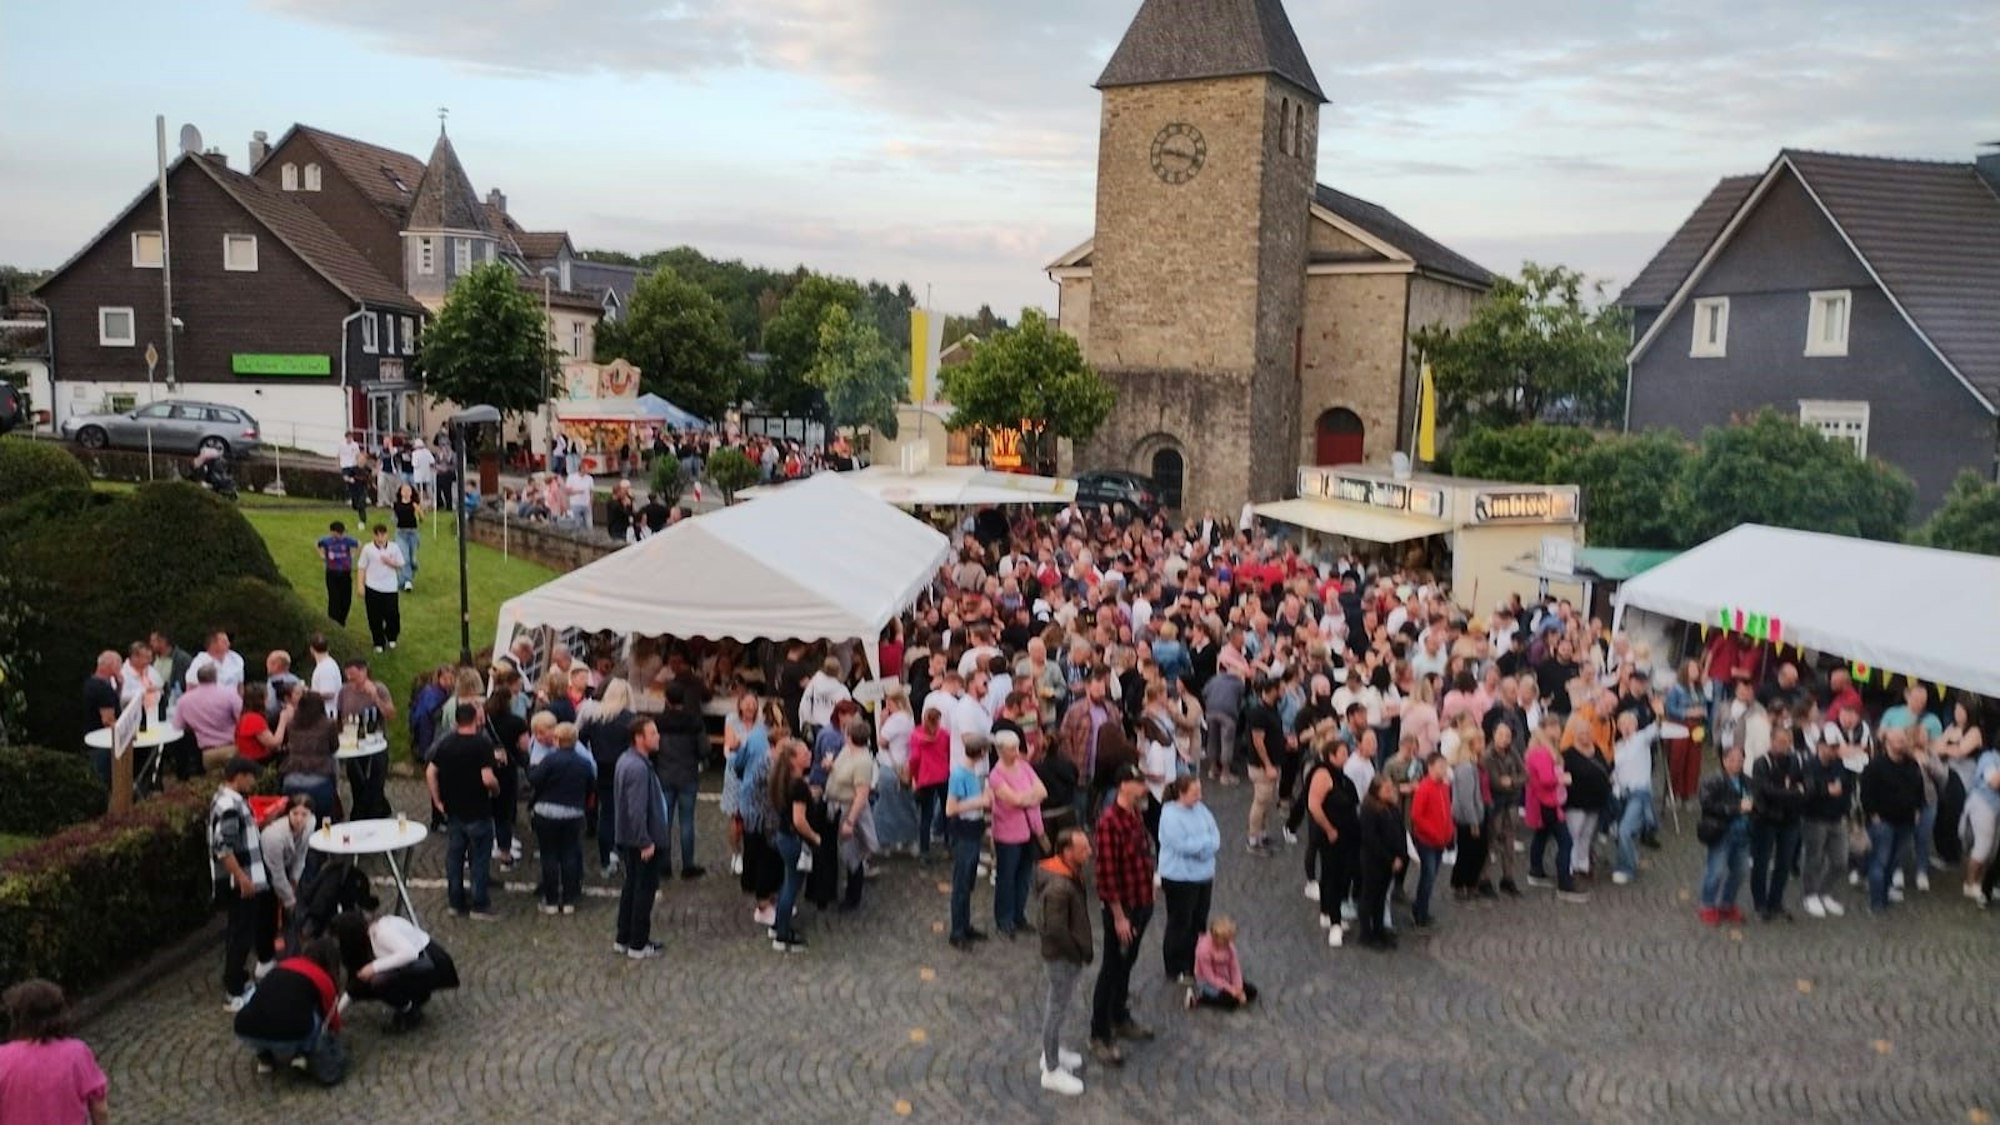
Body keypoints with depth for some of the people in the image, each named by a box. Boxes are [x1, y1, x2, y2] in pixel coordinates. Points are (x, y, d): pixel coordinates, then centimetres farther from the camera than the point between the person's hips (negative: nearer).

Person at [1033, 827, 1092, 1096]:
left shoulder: (1069, 873, -1)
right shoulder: (1059, 887, -32)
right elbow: (1056, 930, -29)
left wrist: (1081, 949, 13)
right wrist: (1082, 952, -16)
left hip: (1061, 953, 9)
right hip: (1062, 956, -9)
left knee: (1053, 1005, 24)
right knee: (1057, 1009, 5)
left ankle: (1052, 1052, 42)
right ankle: (1052, 1071, 19)